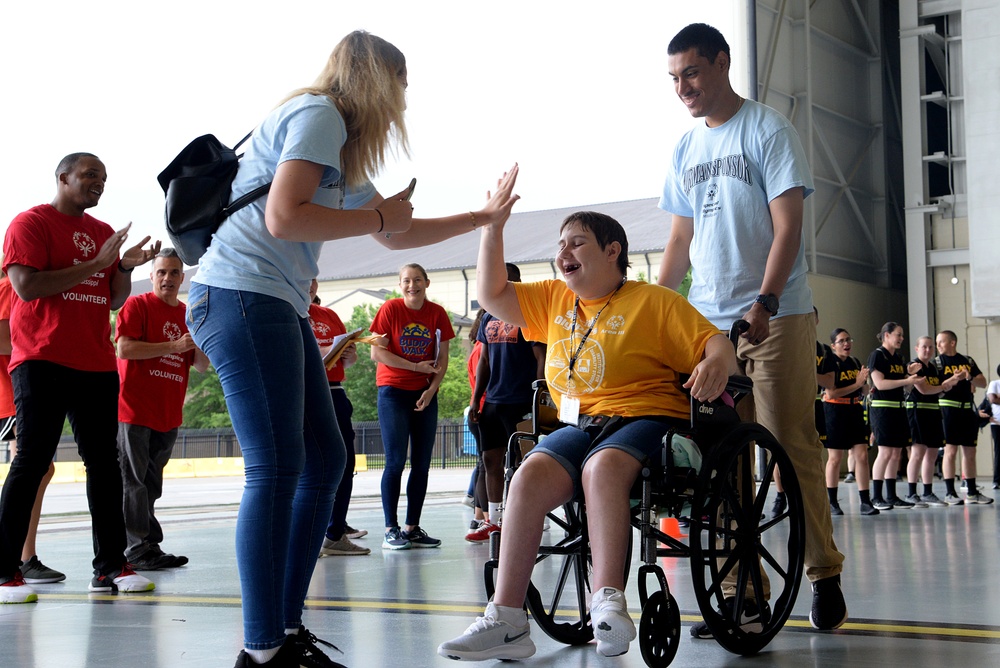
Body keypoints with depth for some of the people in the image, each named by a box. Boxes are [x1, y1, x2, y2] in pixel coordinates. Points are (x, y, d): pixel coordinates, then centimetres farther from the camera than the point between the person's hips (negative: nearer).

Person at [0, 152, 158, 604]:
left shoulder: (104, 233, 18)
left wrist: (126, 266, 0)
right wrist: (94, 264, -14)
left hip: (96, 365, 7)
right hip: (42, 362, -7)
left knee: (104, 462, 6)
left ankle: (110, 566, 11)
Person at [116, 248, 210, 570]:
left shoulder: (188, 314, 15)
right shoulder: (137, 305, -1)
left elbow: (201, 366, 15)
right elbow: (124, 348, -15)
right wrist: (174, 346, -18)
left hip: (168, 414, 6)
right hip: (134, 409, -6)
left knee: (150, 483, 11)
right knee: (134, 480, -6)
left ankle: (148, 548, 14)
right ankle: (139, 548, -5)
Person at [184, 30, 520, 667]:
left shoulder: (344, 153, 24)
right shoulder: (319, 114, -7)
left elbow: (397, 234, 33)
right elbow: (282, 218, -20)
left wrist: (483, 216, 36)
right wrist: (378, 216, -7)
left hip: (281, 308, 11)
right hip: (243, 296, -11)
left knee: (324, 461, 8)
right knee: (277, 468, -13)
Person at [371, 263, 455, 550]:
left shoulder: (437, 314, 3)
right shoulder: (390, 309, -5)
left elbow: (442, 358, 6)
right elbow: (377, 353, -10)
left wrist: (432, 389, -8)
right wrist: (416, 366, -12)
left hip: (425, 394, 4)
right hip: (393, 391, -4)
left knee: (422, 463, 4)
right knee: (395, 461, -7)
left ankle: (412, 527, 11)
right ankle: (391, 529, -3)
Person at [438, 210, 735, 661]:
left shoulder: (655, 302, 4)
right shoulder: (553, 299, 22)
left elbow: (715, 342, -4)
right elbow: (492, 294, 19)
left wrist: (717, 363, -28)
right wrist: (492, 227, 12)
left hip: (644, 420, -4)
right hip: (577, 423, 4)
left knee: (603, 466, -39)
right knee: (529, 476, -26)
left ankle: (607, 603, -42)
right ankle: (506, 621, -30)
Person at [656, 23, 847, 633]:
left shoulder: (768, 130, -1)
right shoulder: (686, 149, 17)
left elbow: (788, 226, -9)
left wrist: (765, 302, -20)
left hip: (775, 318, -5)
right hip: (705, 323, 6)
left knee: (794, 448, -4)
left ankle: (826, 576, 8)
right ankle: (742, 594, 7)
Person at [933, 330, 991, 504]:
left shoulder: (968, 361, 13)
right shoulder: (936, 362, 0)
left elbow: (983, 383, 9)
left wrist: (969, 378, -11)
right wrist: (953, 380, -24)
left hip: (967, 409, 5)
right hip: (948, 409, -5)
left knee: (970, 452, 9)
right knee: (950, 451, -8)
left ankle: (972, 492, 18)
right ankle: (949, 493, -3)